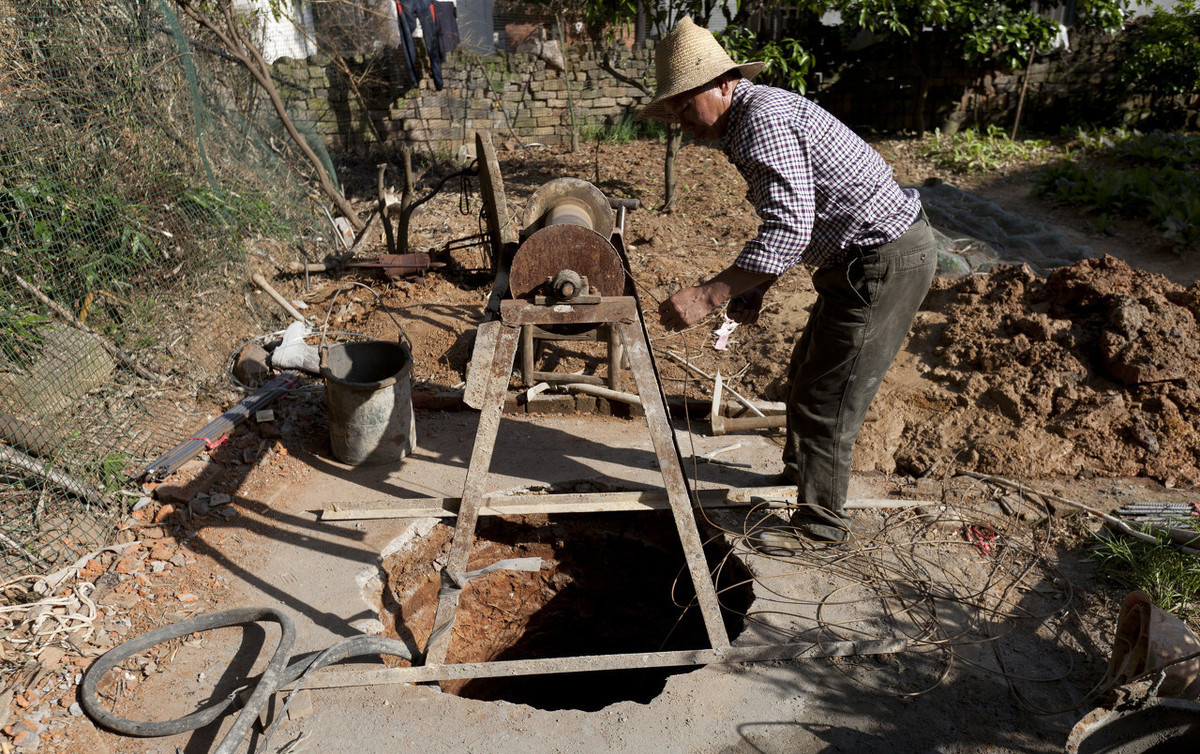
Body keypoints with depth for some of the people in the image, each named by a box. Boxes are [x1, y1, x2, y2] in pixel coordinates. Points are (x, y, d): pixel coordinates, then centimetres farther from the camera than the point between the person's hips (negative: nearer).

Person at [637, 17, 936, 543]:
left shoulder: (762, 120, -20)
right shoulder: (760, 114, 14)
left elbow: (789, 231, -31)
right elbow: (794, 223, 18)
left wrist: (708, 295, -33)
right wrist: (753, 292, 9)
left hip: (884, 259, -11)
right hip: (869, 256, 11)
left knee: (825, 400, -3)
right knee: (806, 375, 22)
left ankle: (819, 525, 14)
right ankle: (798, 477, 42)